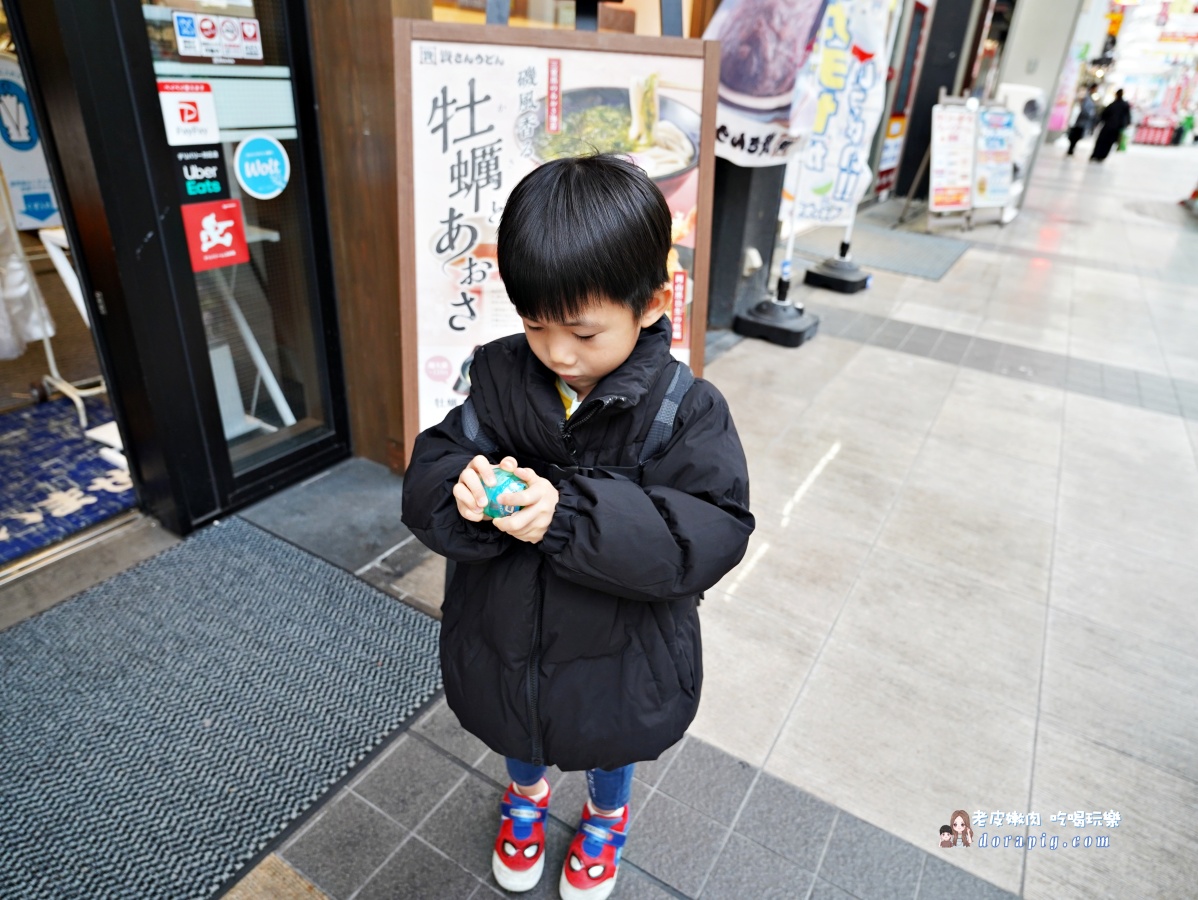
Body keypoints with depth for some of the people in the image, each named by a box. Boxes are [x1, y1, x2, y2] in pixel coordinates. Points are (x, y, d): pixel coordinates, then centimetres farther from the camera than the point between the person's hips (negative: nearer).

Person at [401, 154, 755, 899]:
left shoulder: (684, 409, -24)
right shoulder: (498, 376, -16)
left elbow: (712, 532, -30)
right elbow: (426, 484, -13)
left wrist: (571, 516, -42)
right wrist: (463, 489, -39)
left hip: (620, 655, -2)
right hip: (503, 639, 3)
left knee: (611, 744, 29)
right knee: (518, 728, 32)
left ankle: (607, 816, 65)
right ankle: (528, 792, 68)